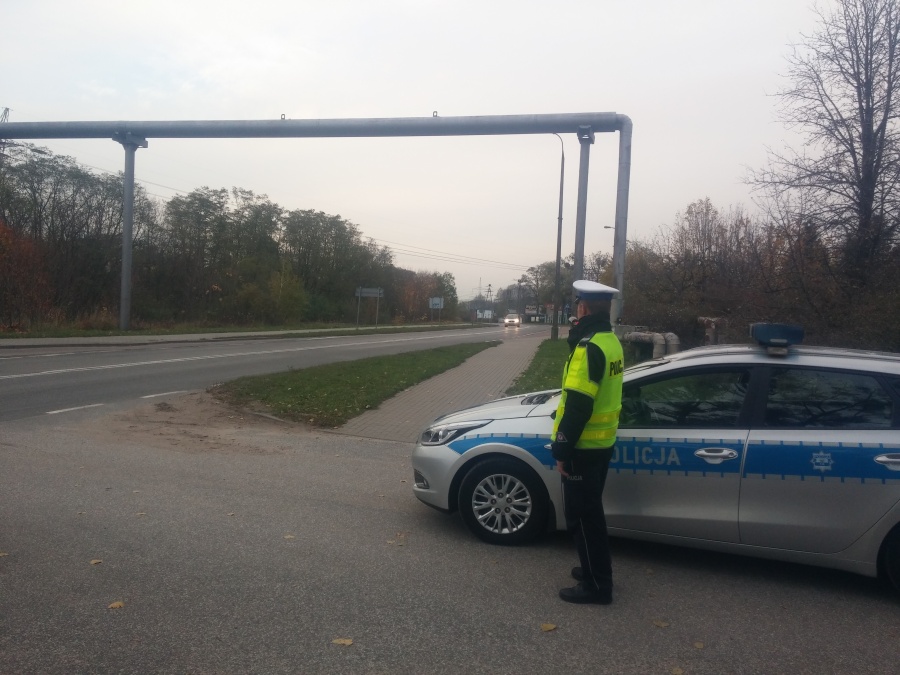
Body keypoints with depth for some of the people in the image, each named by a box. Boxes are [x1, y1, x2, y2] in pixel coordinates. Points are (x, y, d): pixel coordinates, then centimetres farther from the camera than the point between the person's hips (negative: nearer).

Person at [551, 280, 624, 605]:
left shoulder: (589, 346, -22)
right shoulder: (610, 340, 9)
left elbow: (578, 404, -24)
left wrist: (562, 449, -19)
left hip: (584, 446, -10)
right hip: (601, 442, 10)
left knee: (581, 515, 2)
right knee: (590, 510, 22)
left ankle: (596, 584, 12)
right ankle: (596, 569, 35)